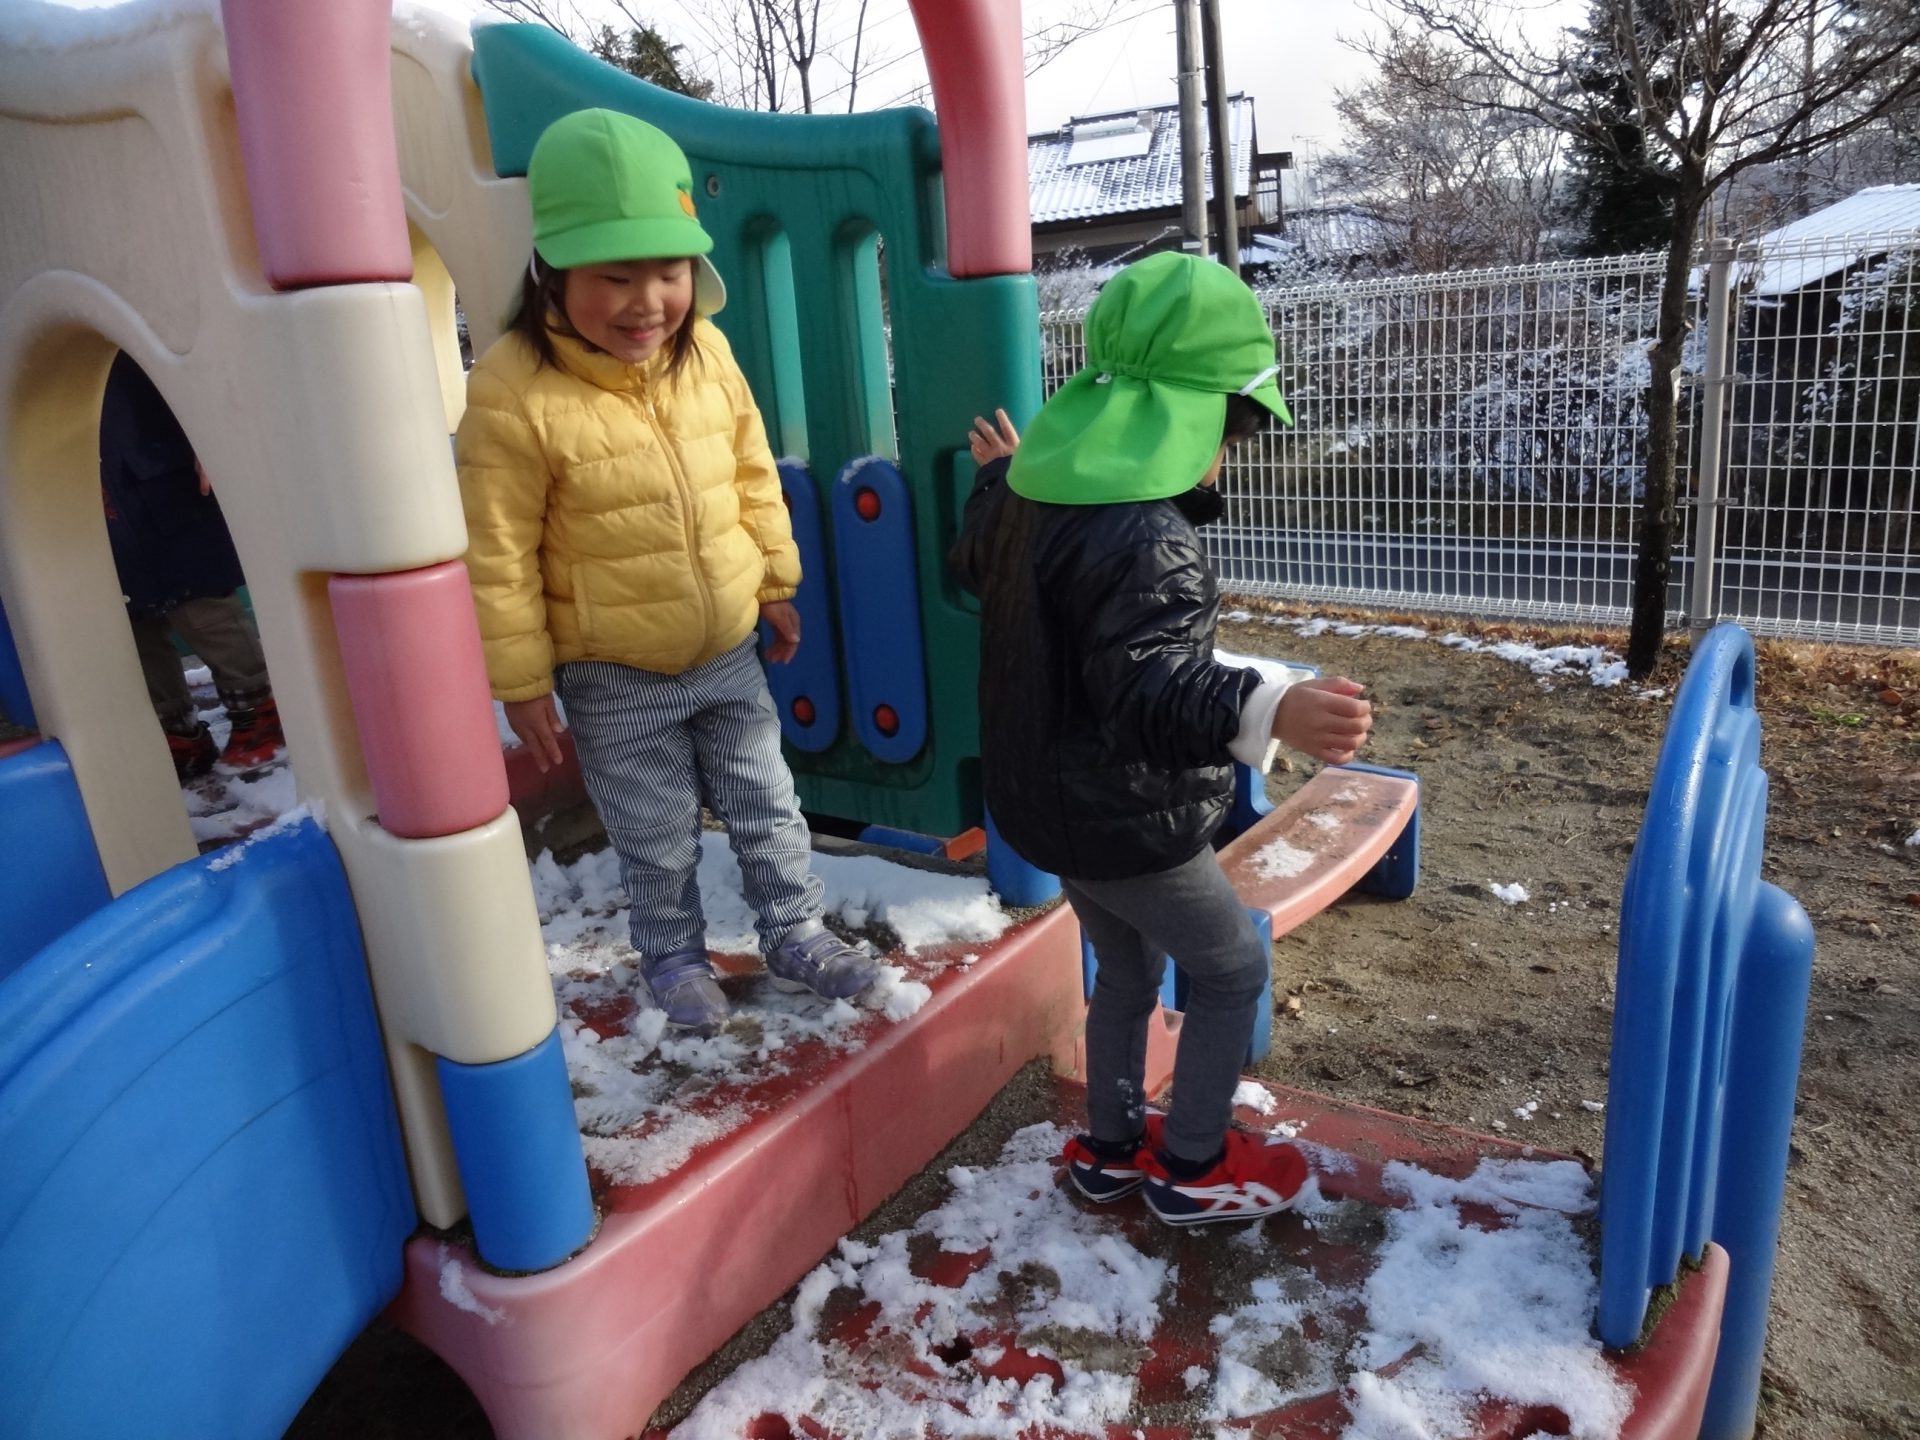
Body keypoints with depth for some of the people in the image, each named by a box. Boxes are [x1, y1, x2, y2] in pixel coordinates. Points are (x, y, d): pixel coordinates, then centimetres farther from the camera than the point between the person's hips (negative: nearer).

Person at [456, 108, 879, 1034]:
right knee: (657, 842, 13)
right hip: (614, 679, -4)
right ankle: (674, 959, 38)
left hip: (729, 652, 4)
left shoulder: (705, 350, -6)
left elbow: (753, 475, 7)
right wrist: (522, 684, -12)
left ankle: (795, 936, 37)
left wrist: (775, 584, 13)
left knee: (766, 807, 17)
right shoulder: (513, 393, -22)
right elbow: (497, 557, -17)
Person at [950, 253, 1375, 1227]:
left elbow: (975, 564, 23)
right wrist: (1268, 711, -55)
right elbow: (1149, 692, -39)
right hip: (1130, 822, -9)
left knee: (1126, 967, 27)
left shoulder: (1031, 497, 1)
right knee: (1234, 972, 13)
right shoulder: (1149, 542, -29)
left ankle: (1110, 1146, 41)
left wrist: (997, 478, 40)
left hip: (1047, 802, 9)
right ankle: (1191, 1168, 27)